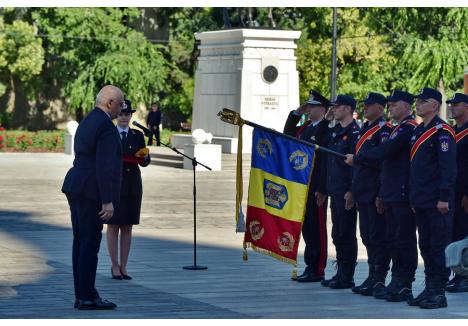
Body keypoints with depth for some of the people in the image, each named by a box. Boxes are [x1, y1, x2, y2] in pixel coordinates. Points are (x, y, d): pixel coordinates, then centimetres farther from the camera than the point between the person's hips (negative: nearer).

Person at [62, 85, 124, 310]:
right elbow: (104, 167, -20)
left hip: (75, 188, 10)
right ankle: (87, 297, -3)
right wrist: (107, 201, -19)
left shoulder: (87, 121, 16)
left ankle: (82, 294, 16)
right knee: (90, 243, -6)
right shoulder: (106, 126, -15)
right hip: (90, 191, -10)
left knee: (81, 242, 11)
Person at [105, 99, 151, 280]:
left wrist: (145, 157, -17)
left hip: (132, 186, 2)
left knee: (127, 227, 5)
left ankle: (123, 266, 10)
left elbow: (144, 162, 5)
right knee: (113, 226, -1)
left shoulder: (137, 135, 10)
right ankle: (115, 266, 6)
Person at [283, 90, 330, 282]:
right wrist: (296, 113, 15)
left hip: (316, 188, -9)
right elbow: (287, 135, 29)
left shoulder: (326, 130, -13)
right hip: (302, 186, 9)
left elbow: (327, 161, -18)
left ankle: (317, 270, 4)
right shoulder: (305, 128, 13)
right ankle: (310, 266, 20)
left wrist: (322, 189, -21)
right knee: (306, 226, 12)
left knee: (316, 227, -2)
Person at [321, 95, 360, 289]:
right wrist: (325, 188, 18)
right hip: (335, 191, 9)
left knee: (346, 234, -4)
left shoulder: (354, 132, -12)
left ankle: (347, 277, 2)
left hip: (346, 192, -9)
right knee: (337, 234, 13)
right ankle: (341, 273, 20)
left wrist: (351, 191, -20)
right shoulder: (335, 131, 16)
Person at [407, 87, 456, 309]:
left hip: (437, 203, -9)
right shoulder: (418, 131, 16)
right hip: (421, 202, 9)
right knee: (425, 246, 12)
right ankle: (430, 289, 19)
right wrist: (414, 198, 18)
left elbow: (449, 167, -16)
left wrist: (444, 198, -20)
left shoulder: (442, 131, -11)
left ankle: (439, 293, 1)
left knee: (439, 246, -3)